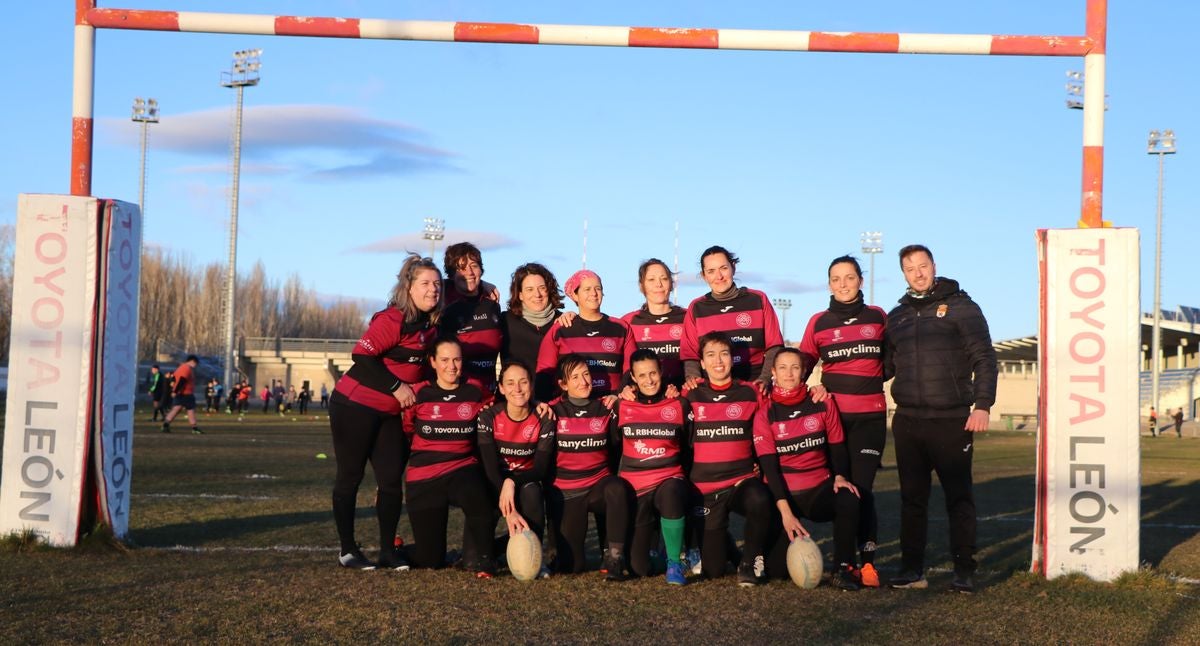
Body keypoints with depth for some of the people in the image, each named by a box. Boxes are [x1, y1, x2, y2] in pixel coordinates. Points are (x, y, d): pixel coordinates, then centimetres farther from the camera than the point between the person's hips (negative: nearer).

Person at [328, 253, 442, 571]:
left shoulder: (431, 325, 6)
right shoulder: (393, 320, -19)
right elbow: (362, 355, -25)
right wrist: (396, 387, -22)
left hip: (388, 414, 8)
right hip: (354, 407, -8)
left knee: (392, 480, 4)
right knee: (350, 477, 2)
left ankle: (388, 550, 13)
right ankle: (347, 550, 9)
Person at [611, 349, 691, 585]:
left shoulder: (679, 405, 2)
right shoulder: (621, 407, 5)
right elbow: (612, 444, 12)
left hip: (670, 480, -1)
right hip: (634, 486, 1)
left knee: (671, 493, -42)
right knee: (638, 567, -6)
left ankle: (674, 562, -20)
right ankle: (651, 535, 33)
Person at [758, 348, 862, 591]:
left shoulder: (823, 403, 1)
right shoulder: (765, 414, -3)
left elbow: (837, 445, 7)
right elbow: (769, 465, -9)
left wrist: (840, 476, -15)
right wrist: (785, 511, -19)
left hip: (820, 488, 1)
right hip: (783, 494, 0)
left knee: (848, 499, -35)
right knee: (776, 569, -9)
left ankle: (844, 568, -19)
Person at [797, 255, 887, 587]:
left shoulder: (878, 317, 8)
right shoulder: (818, 322, 6)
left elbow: (889, 361, 20)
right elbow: (803, 364, 12)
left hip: (870, 416, -1)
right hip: (833, 414, 1)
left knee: (861, 488, -8)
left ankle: (868, 562, -4)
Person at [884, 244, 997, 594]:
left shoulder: (961, 306, 1)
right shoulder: (897, 316, 15)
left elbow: (984, 358, -3)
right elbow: (885, 366, 19)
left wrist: (982, 404, -13)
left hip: (952, 420, -4)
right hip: (908, 421, 4)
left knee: (959, 496, -1)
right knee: (912, 497, 7)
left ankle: (964, 571, 2)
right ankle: (912, 569, 13)